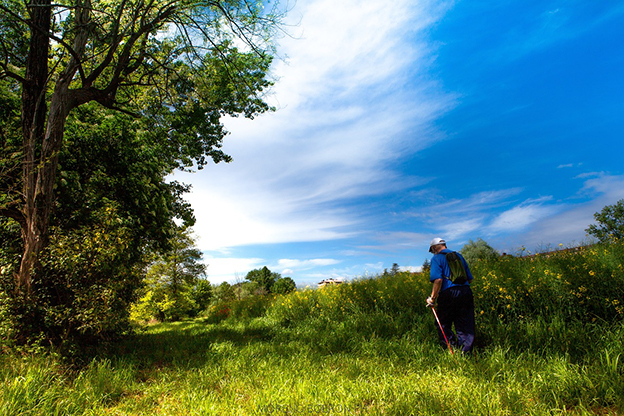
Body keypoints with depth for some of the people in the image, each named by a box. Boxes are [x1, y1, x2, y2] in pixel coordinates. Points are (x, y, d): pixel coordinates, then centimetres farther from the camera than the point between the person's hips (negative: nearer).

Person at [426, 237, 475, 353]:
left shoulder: (437, 258, 0)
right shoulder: (459, 256, 19)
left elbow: (438, 280, -14)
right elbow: (470, 278, 20)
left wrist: (432, 298, -8)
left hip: (449, 293, -6)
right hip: (466, 292, 6)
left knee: (443, 325, 8)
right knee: (466, 326, 10)